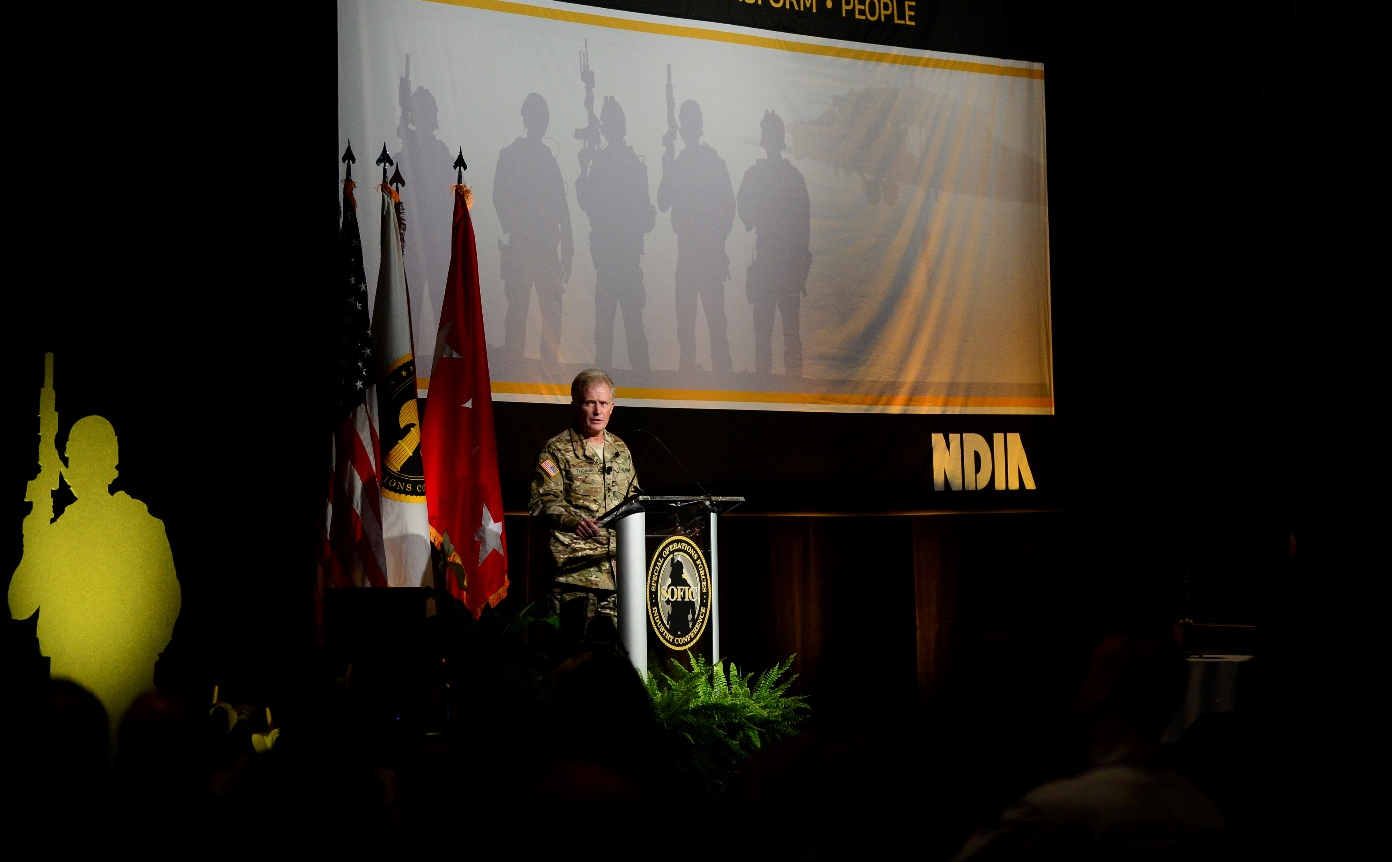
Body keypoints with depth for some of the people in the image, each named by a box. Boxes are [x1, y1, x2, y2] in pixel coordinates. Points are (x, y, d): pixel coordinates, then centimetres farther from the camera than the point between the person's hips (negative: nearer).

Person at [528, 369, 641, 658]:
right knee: (577, 652, -9)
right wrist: (574, 520, -27)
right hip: (576, 567, -6)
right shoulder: (557, 450, -1)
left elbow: (633, 495, 30)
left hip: (618, 567, 6)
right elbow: (541, 502, -10)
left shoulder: (620, 449, 19)